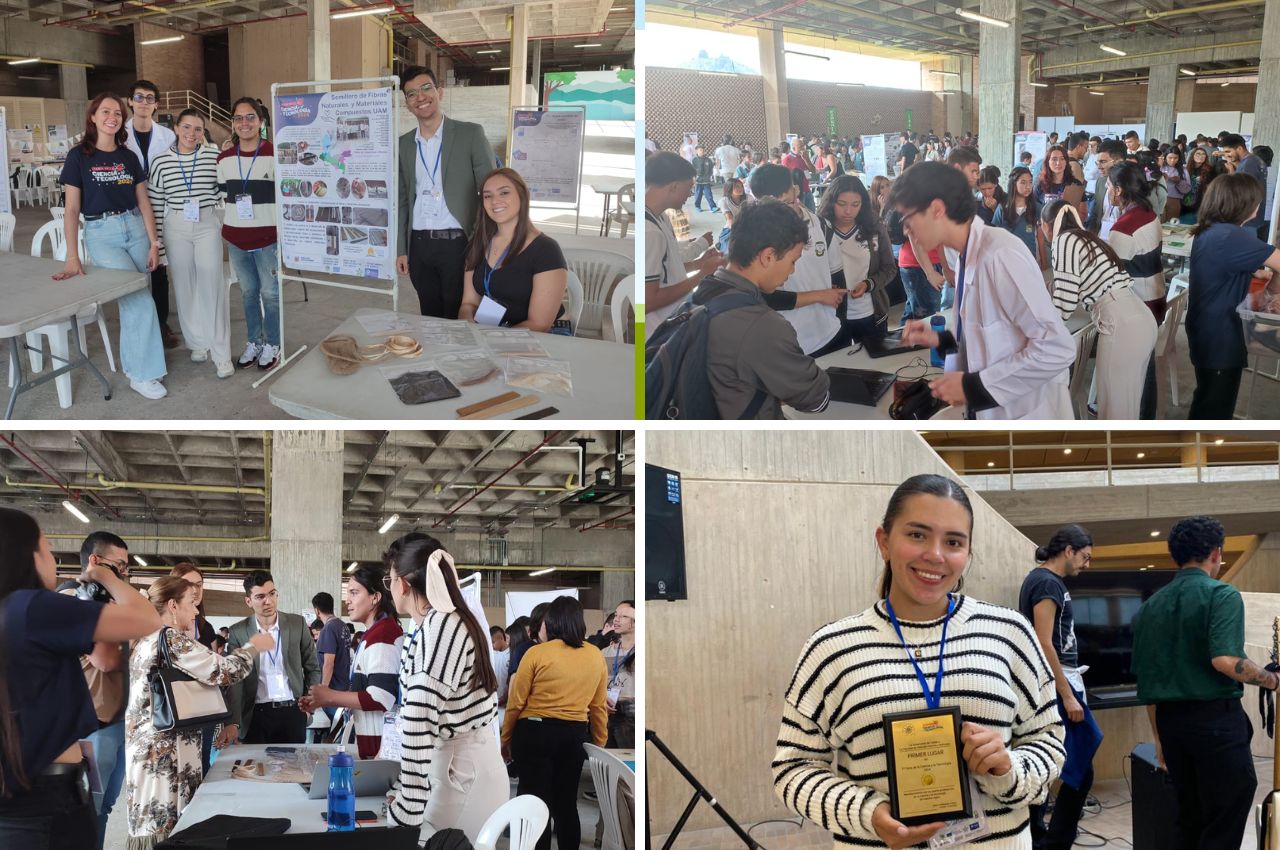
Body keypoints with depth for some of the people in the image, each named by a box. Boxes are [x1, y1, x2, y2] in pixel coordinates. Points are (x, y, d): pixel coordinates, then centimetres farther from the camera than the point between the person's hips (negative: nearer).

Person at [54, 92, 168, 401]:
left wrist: (154, 243, 2)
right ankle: (144, 375, -7)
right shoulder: (78, 156, -4)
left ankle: (131, 364, 26)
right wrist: (72, 257, -14)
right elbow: (71, 208, -7)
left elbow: (144, 202, 11)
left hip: (135, 230, 5)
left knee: (130, 303, 8)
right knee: (141, 302, -15)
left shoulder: (129, 157, 8)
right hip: (101, 234, -5)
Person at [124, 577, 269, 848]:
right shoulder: (171, 639, -13)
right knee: (167, 828, -8)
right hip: (167, 754, -10)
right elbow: (222, 671, -16)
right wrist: (254, 647, 0)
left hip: (150, 750, 10)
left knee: (153, 826, 10)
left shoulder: (147, 642, 15)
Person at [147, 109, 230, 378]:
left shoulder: (215, 157, -3)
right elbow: (156, 204, 2)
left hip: (209, 225, -1)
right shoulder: (160, 160, -1)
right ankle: (197, 341, 25)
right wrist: (156, 242, 2)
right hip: (176, 228, 1)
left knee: (213, 286, -8)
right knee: (185, 286, 9)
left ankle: (221, 353, -5)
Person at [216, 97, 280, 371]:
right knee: (247, 292, 14)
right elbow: (223, 197, 15)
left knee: (270, 293, 3)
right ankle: (253, 342, 27)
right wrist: (229, 229, 12)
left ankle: (272, 345, 18)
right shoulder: (224, 159, 5)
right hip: (235, 238, 4)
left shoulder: (275, 155, -8)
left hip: (268, 237, -4)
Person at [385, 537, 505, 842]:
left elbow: (420, 719, -24)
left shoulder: (440, 625, -18)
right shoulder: (445, 623, 13)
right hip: (458, 761, 9)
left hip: (461, 770, -9)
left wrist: (407, 809, -26)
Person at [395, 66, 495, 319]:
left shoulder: (470, 134, -2)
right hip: (419, 246, 4)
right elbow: (402, 201, 15)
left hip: (459, 244, -4)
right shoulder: (404, 145, 11)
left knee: (459, 318, -1)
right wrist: (401, 250, 9)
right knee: (430, 318, 9)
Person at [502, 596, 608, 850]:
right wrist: (599, 743, 19)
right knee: (567, 803, 13)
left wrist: (506, 739, 7)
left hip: (535, 733, -4)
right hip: (575, 736, 4)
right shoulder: (596, 656, 4)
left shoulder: (537, 653, -9)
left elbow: (516, 703, -5)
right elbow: (599, 706, 10)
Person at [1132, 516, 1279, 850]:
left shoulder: (1151, 606, 11)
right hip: (1216, 718, -7)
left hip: (1170, 721, 7)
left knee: (1190, 821, 16)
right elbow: (1225, 660, -22)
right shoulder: (1222, 595, -8)